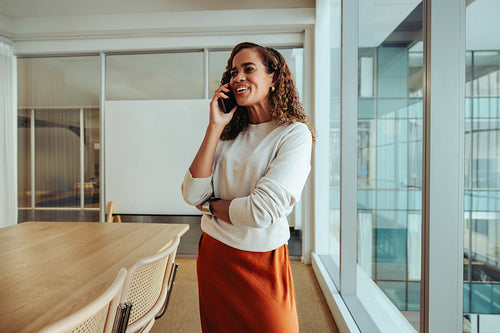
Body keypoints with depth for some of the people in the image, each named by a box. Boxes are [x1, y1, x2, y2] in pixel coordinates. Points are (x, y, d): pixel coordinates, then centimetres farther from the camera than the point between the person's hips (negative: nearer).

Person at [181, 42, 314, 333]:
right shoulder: (229, 134, 2)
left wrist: (210, 205, -7)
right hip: (213, 255, 5)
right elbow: (193, 194, -9)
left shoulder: (294, 133, -13)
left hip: (262, 265, -4)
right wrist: (215, 127, -11)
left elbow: (262, 211, -23)